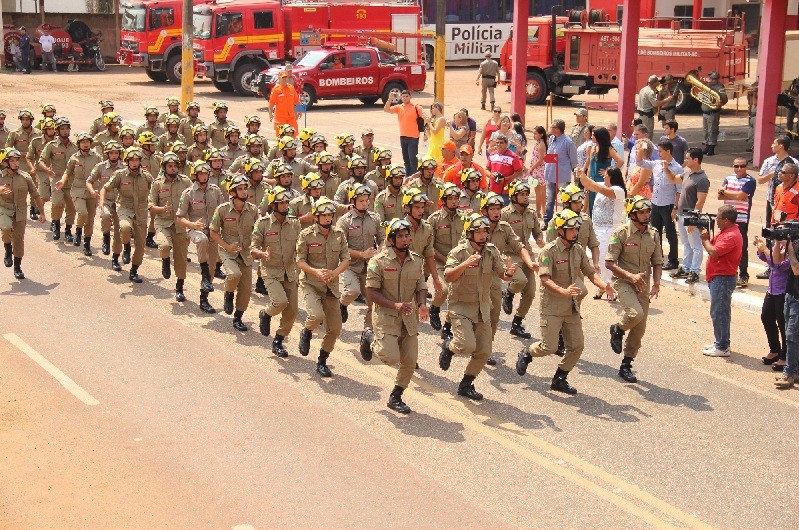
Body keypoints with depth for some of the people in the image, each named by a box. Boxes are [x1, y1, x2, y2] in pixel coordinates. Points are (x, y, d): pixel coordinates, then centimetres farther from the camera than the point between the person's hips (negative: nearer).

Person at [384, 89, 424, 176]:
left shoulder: (416, 107, -5)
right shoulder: (399, 107, 7)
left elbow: (425, 118, -9)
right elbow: (386, 109, -2)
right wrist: (390, 98, -12)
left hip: (413, 137, -5)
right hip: (403, 137, 5)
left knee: (412, 159, -8)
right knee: (406, 159, 13)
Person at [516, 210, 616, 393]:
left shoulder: (578, 250, 7)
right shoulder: (549, 251, -14)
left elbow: (590, 272, 9)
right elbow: (545, 279, -22)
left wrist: (604, 286, -11)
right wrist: (563, 291, -38)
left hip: (572, 308, 7)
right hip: (552, 307, -7)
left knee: (577, 346, 5)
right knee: (549, 347, -8)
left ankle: (559, 379, 21)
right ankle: (527, 353, 24)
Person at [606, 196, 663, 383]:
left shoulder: (653, 234, 5)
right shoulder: (621, 233, -11)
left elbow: (657, 262, 13)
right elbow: (609, 262, -13)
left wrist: (656, 282, -5)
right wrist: (630, 275, -24)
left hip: (643, 285, 5)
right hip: (623, 282, -5)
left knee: (639, 329, 6)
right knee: (636, 313, -30)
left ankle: (626, 366, 21)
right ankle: (618, 329, 5)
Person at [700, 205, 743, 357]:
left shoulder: (732, 236, -21)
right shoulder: (725, 231, 12)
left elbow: (713, 252, -27)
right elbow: (713, 245, 12)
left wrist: (704, 239, -12)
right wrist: (706, 234, -1)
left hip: (723, 279, -11)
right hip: (718, 277, 11)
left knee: (719, 312, -6)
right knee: (720, 312, 18)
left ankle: (722, 347, -1)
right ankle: (721, 343, 28)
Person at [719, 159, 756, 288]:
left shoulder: (750, 181, -8)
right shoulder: (729, 178, 11)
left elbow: (740, 196, -19)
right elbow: (720, 196, 3)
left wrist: (725, 191, -5)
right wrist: (733, 194, -15)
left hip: (741, 219, -6)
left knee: (742, 247, -2)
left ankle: (743, 275, 4)